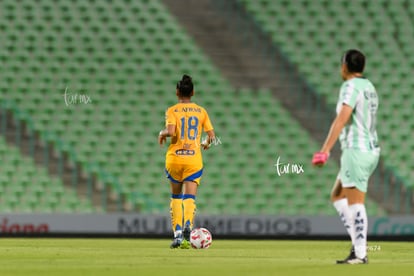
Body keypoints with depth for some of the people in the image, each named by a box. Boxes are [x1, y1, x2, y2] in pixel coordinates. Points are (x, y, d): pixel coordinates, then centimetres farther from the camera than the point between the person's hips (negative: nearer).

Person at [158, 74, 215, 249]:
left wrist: (162, 134, 3)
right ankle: (188, 225, -33)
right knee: (189, 198, -5)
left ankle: (177, 233, 10)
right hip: (194, 159, 1)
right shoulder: (201, 111, 6)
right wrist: (206, 143, 25)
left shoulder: (172, 111, -2)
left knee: (175, 196, 16)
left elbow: (170, 131, -19)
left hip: (174, 157, -1)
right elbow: (211, 135, 3)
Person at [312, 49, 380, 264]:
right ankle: (358, 242, 6)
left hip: (356, 150, -9)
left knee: (355, 202, -8)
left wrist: (324, 151, -29)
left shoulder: (351, 87, -13)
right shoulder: (369, 87, 15)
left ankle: (360, 254, -9)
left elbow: (341, 120, -25)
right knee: (337, 197, 16)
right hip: (370, 150, 9)